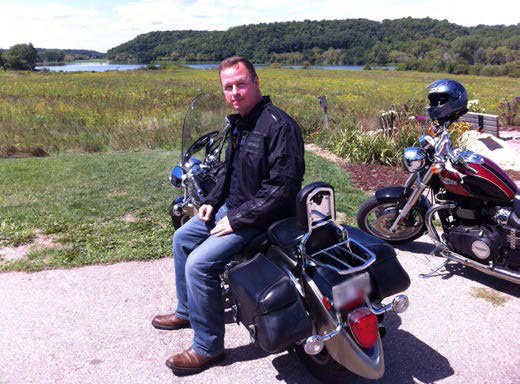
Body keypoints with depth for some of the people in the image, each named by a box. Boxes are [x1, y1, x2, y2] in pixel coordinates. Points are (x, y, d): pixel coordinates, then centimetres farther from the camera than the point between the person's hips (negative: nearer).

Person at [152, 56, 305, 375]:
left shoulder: (278, 125, -21)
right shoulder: (239, 123, 10)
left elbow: (284, 186, -27)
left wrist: (237, 219, -23)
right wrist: (212, 201, 9)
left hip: (262, 217, -10)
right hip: (233, 206, 10)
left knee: (199, 264, -20)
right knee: (182, 238, 17)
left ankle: (208, 347, 0)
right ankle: (187, 311, 34)